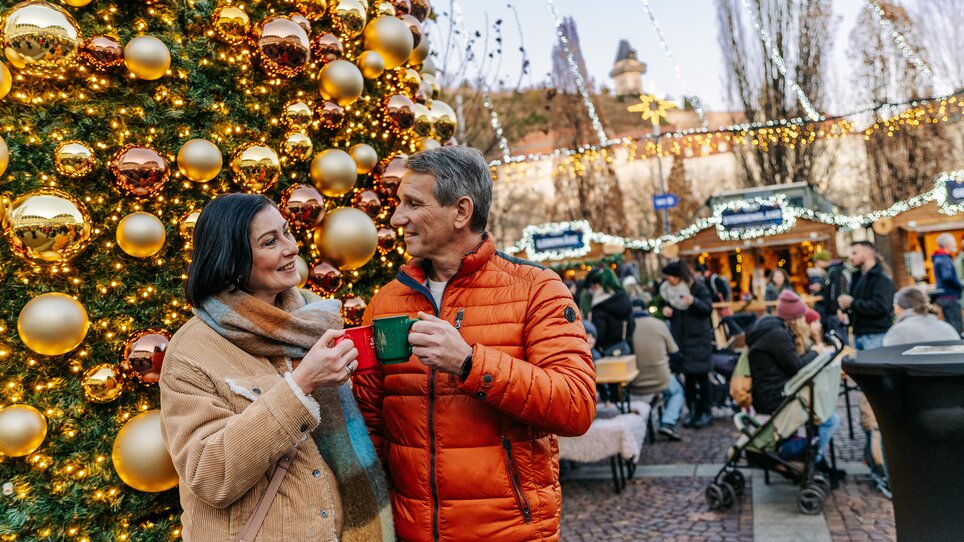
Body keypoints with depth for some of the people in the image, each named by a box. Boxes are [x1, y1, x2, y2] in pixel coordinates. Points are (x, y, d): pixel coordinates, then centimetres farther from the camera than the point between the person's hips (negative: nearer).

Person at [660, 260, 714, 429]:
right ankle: (693, 411, 13)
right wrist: (666, 310, -3)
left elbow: (708, 308, -11)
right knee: (688, 376, 6)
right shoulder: (669, 289, 7)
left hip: (698, 339, -5)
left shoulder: (698, 288, -8)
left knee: (701, 376, 0)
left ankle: (706, 412, 9)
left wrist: (694, 301, -28)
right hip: (680, 338, 5)